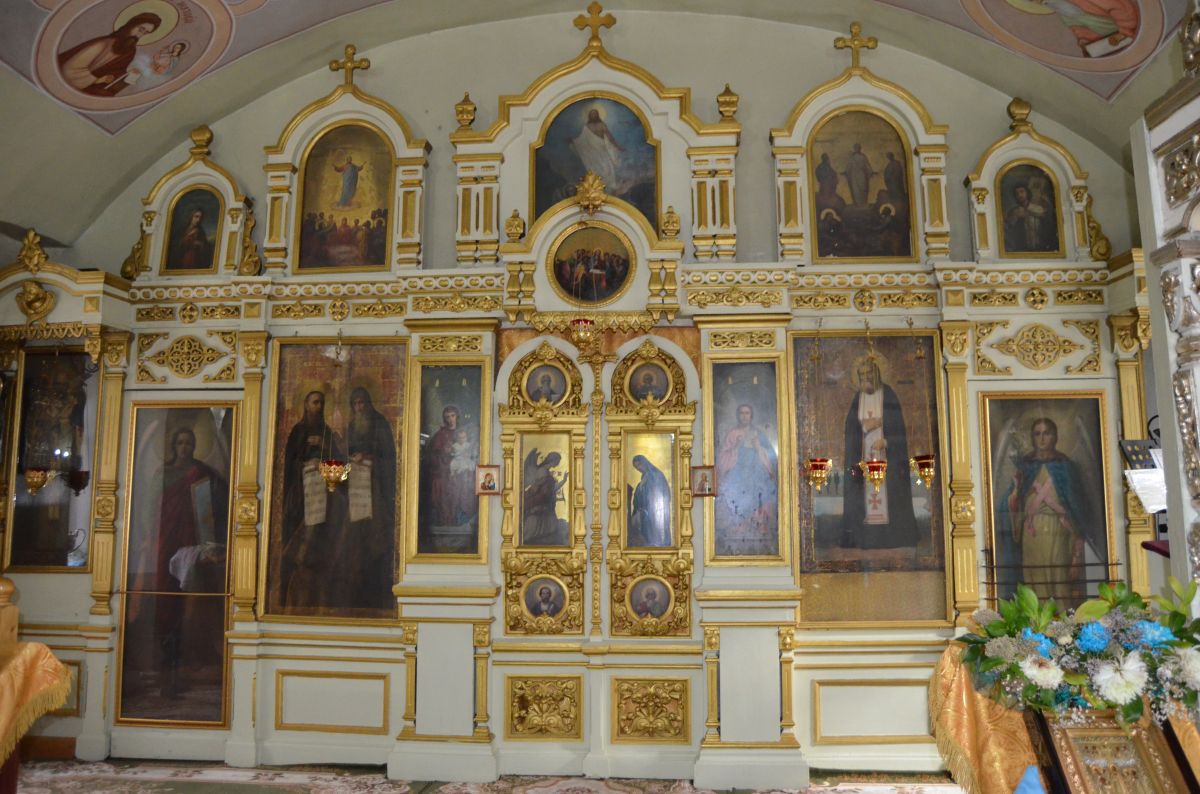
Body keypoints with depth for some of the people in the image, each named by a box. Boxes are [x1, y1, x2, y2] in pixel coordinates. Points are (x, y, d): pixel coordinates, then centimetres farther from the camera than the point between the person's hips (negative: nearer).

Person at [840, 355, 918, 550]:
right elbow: (851, 426, 6)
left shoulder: (888, 395, -4)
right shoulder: (857, 398, 8)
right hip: (864, 453, 3)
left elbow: (897, 425, -6)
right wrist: (866, 425, -12)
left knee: (889, 492, -4)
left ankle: (892, 534, 1)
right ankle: (864, 535, 2)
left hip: (886, 453, -3)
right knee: (863, 492, -1)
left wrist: (885, 442, -17)